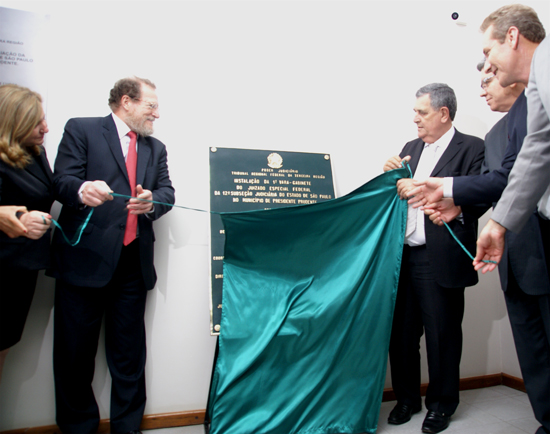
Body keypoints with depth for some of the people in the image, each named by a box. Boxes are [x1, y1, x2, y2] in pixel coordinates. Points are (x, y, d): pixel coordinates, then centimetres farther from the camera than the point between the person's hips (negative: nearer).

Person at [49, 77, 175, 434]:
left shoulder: (156, 148, 20)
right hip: (85, 258, -3)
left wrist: (152, 201, -14)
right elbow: (62, 181, -5)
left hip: (133, 261, 4)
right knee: (76, 351, 4)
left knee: (129, 353, 10)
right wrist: (82, 189, -28)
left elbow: (167, 193, 10)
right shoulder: (81, 129, 5)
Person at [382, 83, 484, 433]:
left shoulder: (472, 148, -3)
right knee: (402, 332, 12)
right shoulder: (411, 148, 17)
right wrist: (394, 176, -1)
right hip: (403, 256, 6)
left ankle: (442, 404, 28)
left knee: (442, 335, 7)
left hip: (440, 261, -5)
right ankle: (407, 398, 31)